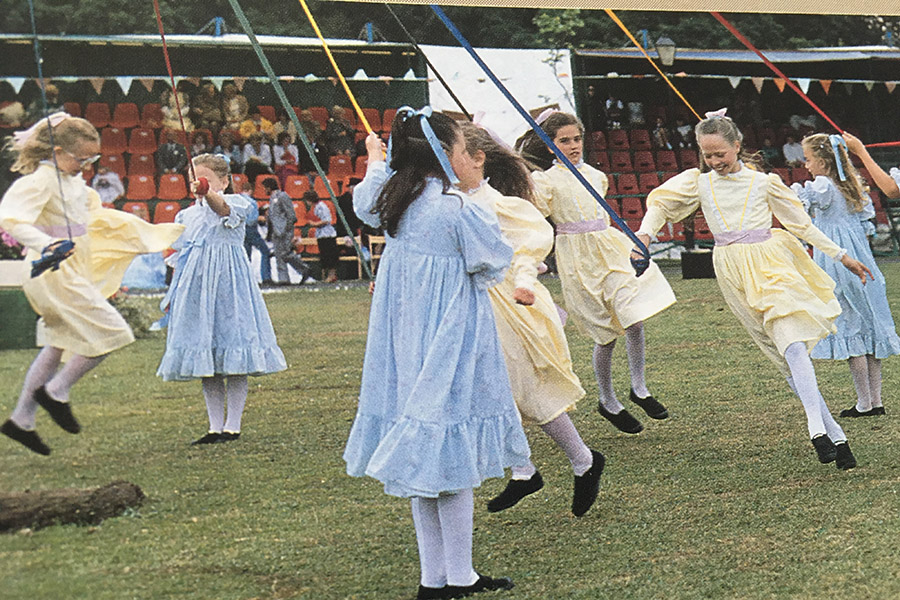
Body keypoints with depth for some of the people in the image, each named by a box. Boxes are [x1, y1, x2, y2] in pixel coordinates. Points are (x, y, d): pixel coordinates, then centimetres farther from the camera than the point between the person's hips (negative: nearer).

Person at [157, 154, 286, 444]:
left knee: (232, 353, -6)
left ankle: (232, 425, 1)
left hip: (227, 282, -5)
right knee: (204, 357, 5)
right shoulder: (187, 216, 16)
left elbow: (223, 209, -27)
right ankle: (215, 427, 10)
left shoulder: (235, 203, -1)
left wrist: (208, 193, -49)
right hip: (196, 288, 5)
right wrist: (173, 295, 16)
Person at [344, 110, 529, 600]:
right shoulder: (456, 209, -20)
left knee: (418, 453, 13)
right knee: (453, 455, 0)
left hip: (404, 338, 8)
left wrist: (375, 159, 45)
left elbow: (365, 199, 25)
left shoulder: (391, 197, 1)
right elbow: (495, 260, -7)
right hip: (449, 338, -8)